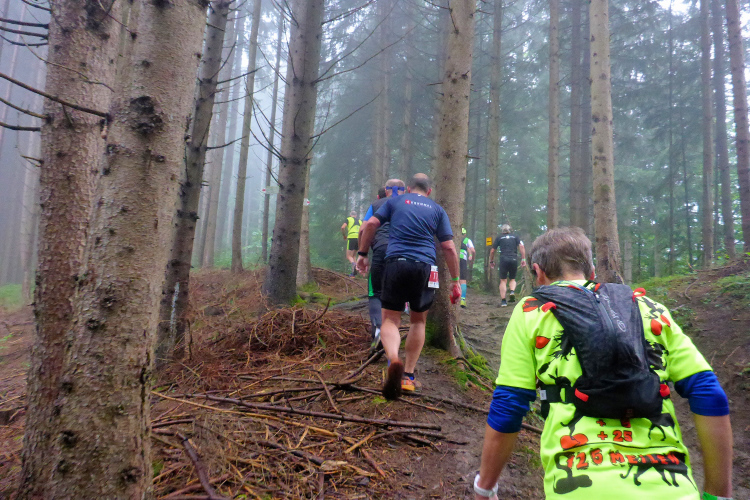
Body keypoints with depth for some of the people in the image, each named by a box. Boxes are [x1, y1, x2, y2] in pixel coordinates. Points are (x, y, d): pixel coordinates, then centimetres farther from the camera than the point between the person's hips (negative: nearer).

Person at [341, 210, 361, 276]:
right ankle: (353, 272, 6)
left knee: (349, 256, 0)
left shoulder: (349, 219, 10)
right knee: (354, 256, 16)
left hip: (351, 238, -4)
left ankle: (354, 264, -32)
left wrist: (344, 235, 9)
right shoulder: (360, 221, 23)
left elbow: (343, 227, -5)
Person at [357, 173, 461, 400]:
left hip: (395, 262, -1)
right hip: (425, 267, 1)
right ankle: (408, 375, 17)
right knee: (418, 321, 18)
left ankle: (393, 360, -24)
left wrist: (362, 254, 12)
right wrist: (456, 282, 12)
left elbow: (371, 224, 3)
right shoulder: (437, 210, 15)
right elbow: (449, 248, 8)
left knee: (390, 320, 6)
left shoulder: (395, 201, 15)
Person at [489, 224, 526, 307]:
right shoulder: (515, 237, 16)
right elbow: (521, 246, 1)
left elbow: (492, 251, 12)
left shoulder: (499, 238, 13)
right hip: (514, 259, 1)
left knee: (503, 280, 5)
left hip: (503, 259, -1)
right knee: (513, 279, 18)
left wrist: (491, 261, 24)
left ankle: (503, 301, -2)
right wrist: (523, 259, 0)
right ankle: (512, 291, -12)